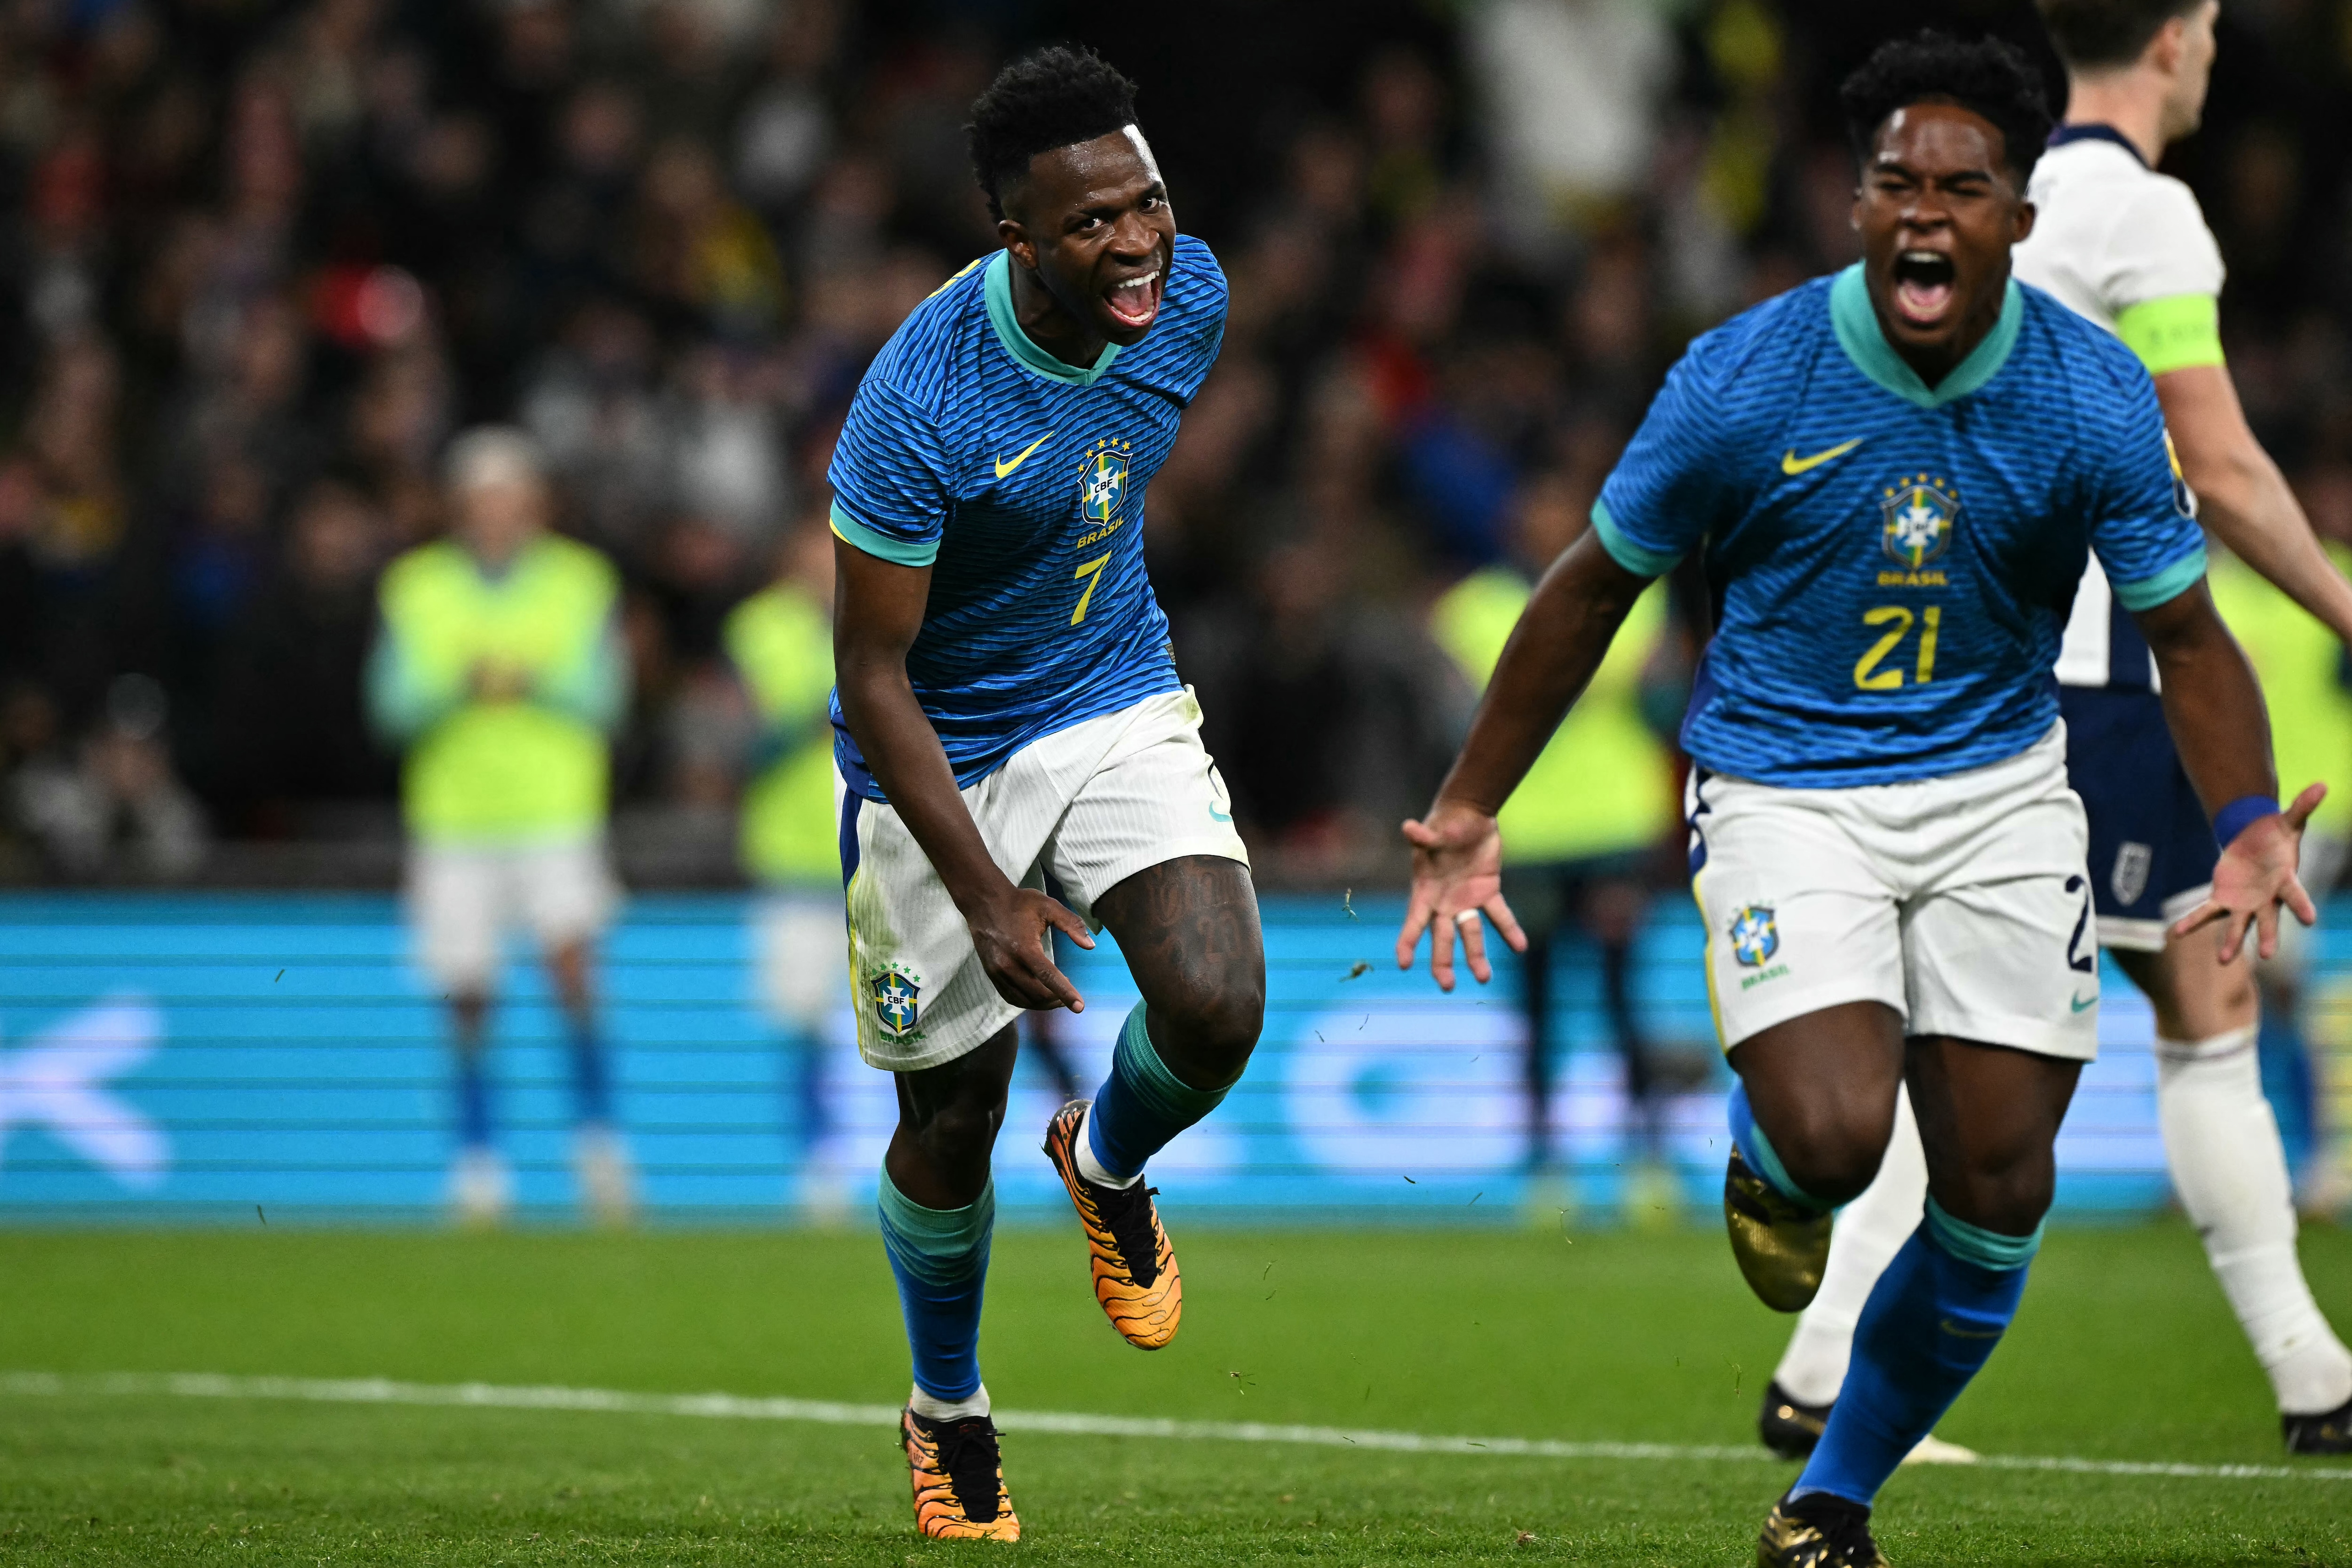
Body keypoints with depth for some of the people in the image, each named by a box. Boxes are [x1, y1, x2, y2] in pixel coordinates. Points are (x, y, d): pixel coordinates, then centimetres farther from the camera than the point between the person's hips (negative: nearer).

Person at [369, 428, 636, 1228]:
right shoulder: (416, 588, 8)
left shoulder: (581, 582, 6)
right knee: (469, 997, 0)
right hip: (454, 821, 1)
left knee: (572, 964, -19)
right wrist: (461, 684, -17)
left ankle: (597, 1136, -9)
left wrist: (537, 683, -17)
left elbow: (605, 695, 0)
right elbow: (393, 702, 0)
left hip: (558, 810, -1)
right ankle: (477, 1160, 12)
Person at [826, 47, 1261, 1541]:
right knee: (953, 1121, 7)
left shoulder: (1190, 294, -12)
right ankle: (948, 1411, 35)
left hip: (1120, 704, 4)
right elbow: (872, 675, -23)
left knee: (1217, 1009, -20)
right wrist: (985, 895, -27)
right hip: (940, 759, -4)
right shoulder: (923, 403, -31)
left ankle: (1109, 1162, 16)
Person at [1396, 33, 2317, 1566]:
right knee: (1836, 1138, -25)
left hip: (1997, 791, 3)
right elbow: (1595, 588, 0)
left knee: (2000, 1193, -3)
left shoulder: (2096, 397, -9)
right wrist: (1467, 814, 3)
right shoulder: (1745, 378, -13)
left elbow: (2186, 634, -2)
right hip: (1784, 792, -2)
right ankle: (1765, 1163, 15)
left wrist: (2247, 827, -21)